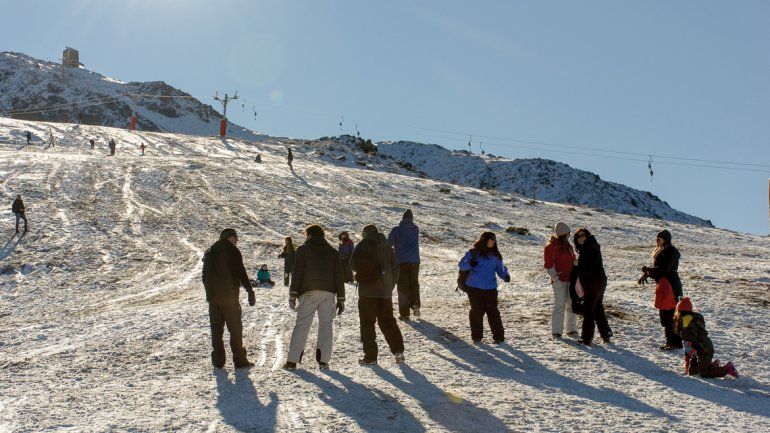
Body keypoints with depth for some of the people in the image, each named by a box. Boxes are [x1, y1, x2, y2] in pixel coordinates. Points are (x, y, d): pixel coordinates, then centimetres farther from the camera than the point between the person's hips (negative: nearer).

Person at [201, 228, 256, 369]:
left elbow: (204, 276, 18)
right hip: (229, 295, -6)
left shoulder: (209, 252, 15)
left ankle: (218, 360, 9)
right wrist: (250, 291, -9)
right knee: (235, 328, 0)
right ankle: (239, 360, -1)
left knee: (216, 329, 9)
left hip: (212, 296, 6)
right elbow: (241, 273, -12)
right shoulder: (232, 250, -5)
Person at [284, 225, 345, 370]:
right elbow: (339, 276, 10)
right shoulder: (333, 252, 14)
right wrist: (341, 299, 11)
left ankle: (292, 360, -3)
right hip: (328, 293, 2)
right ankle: (323, 360, 0)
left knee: (301, 325, -1)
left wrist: (293, 294, -1)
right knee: (326, 324, 6)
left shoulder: (303, 250, 5)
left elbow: (297, 273, -3)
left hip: (308, 293, -2)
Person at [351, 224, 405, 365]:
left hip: (368, 290, -5)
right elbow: (395, 268, 12)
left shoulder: (363, 245, -5)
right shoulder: (387, 247, 11)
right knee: (387, 320, 13)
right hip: (385, 291, 5)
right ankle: (398, 350, 2)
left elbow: (353, 265, -4)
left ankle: (370, 355, -1)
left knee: (367, 322, 2)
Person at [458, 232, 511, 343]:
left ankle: (498, 336, 5)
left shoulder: (495, 255, 11)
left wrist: (505, 275, -6)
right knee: (477, 311, 3)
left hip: (491, 288, 2)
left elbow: (500, 268, 15)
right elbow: (461, 264, -2)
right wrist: (470, 264, -24)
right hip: (475, 288, -2)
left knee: (493, 311, -1)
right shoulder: (473, 252, 0)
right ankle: (476, 336, 16)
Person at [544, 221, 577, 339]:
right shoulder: (551, 247, -8)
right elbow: (548, 265, -11)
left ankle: (571, 329, 19)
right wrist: (555, 278, -16)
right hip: (559, 281, -7)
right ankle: (556, 331, 4)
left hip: (570, 280, 7)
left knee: (571, 304, 9)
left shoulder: (568, 246, 13)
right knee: (559, 305, -4)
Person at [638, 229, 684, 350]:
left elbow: (665, 269, -21)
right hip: (662, 285, 10)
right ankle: (670, 341, 19)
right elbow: (657, 267, 17)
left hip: (670, 286, -10)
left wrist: (648, 271, -14)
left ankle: (676, 343, -4)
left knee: (669, 315, -8)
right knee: (664, 315, 12)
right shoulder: (660, 251, 15)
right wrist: (646, 274, 2)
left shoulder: (671, 252, -14)